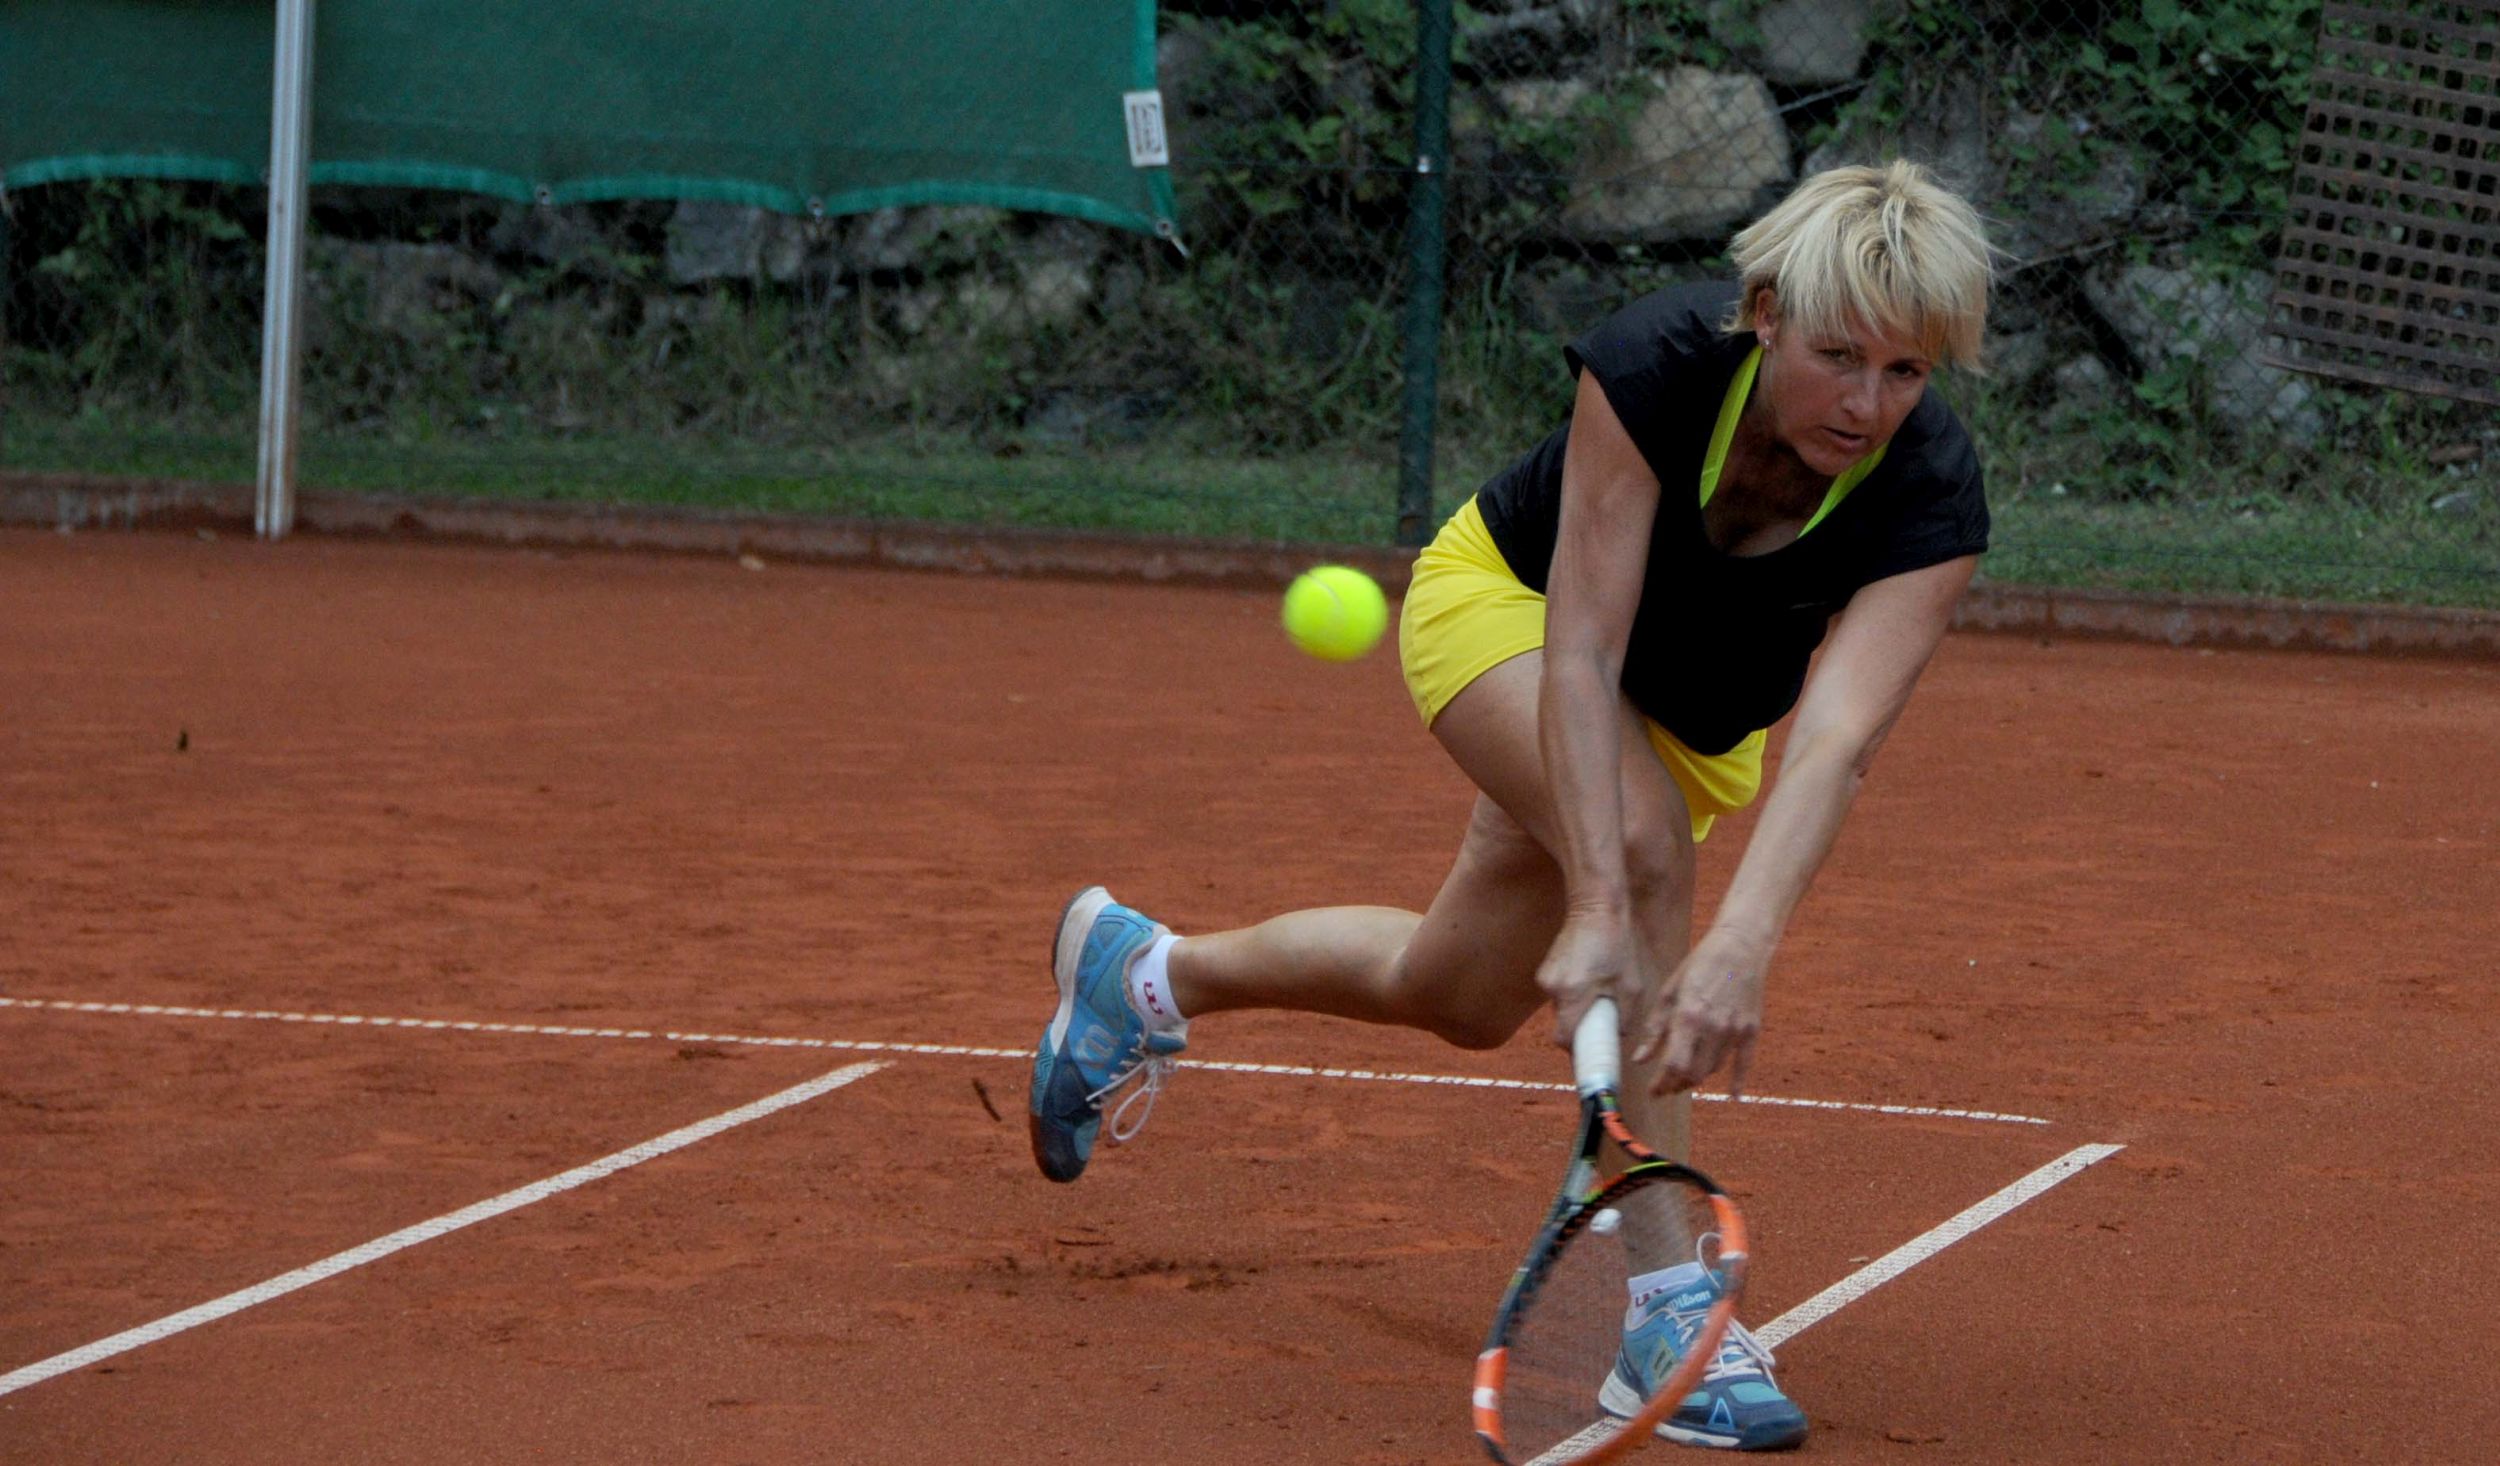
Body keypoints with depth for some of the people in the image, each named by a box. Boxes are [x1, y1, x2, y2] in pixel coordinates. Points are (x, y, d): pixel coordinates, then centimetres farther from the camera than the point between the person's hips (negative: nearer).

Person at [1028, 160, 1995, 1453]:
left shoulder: (1932, 497, -35)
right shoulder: (1654, 363, -38)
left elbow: (1834, 742, -46)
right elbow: (1580, 653, -39)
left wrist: (1740, 948, -61)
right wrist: (1598, 909, -49)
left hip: (1697, 707, 4)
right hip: (1508, 600, -4)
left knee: (1457, 997, 15)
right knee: (1641, 841, -33)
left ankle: (1142, 970, 42)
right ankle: (1665, 1298, -28)